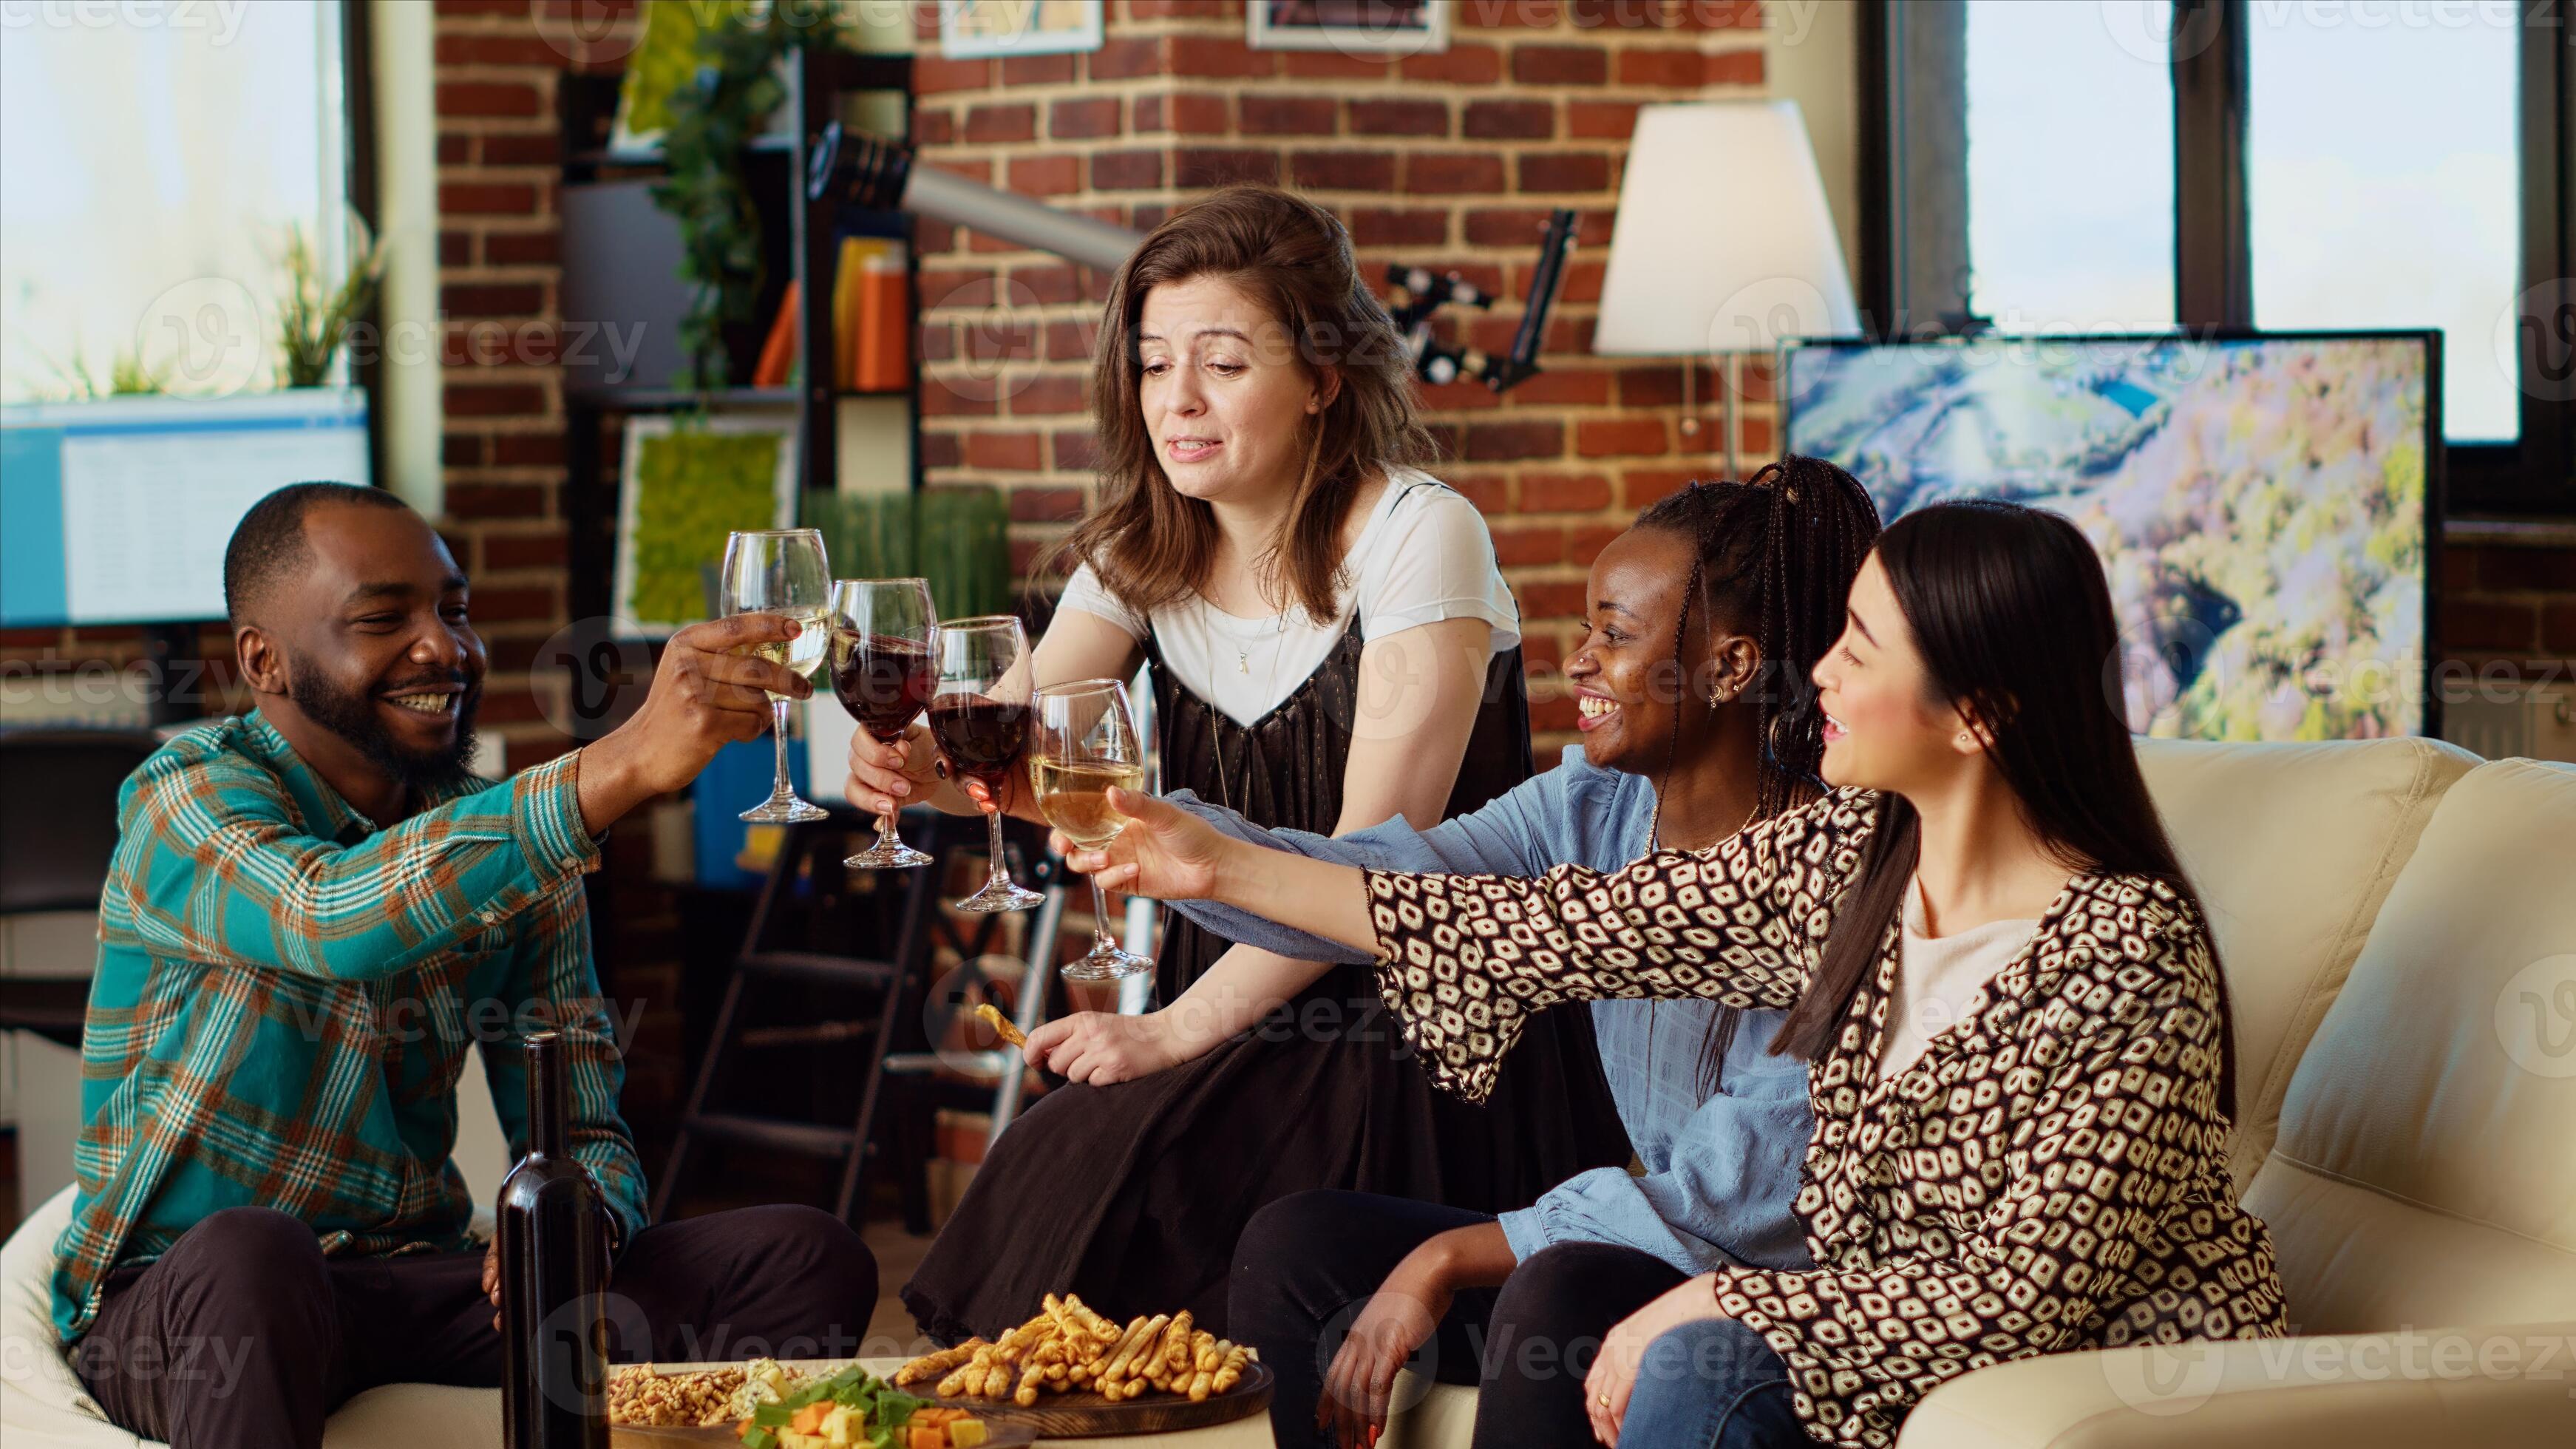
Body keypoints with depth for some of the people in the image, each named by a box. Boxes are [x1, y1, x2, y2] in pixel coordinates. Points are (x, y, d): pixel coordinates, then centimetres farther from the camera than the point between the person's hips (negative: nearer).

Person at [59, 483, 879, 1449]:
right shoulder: (190, 798, -10)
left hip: (414, 1285, 5)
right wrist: (625, 764, -42)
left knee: (807, 1259, -11)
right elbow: (333, 922, -33)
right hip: (179, 1301, -5)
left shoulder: (508, 841, 11)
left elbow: (582, 1133, 9)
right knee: (253, 1256, -41)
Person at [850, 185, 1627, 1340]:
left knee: (1098, 1176, -25)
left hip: (1427, 1030, -5)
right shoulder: (1139, 553, 7)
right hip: (1243, 1033, 5)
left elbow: (1379, 846, -18)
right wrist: (918, 762, -33)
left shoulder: (1417, 535, -11)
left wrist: (1186, 1024, -26)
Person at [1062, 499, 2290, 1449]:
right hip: (1888, 1338, 7)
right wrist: (1223, 867, 3)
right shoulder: (1848, 856, -1)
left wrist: (1710, 1303, -20)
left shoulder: (2127, 955, -23)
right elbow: (1567, 930, 3)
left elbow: (2020, 1293, -22)